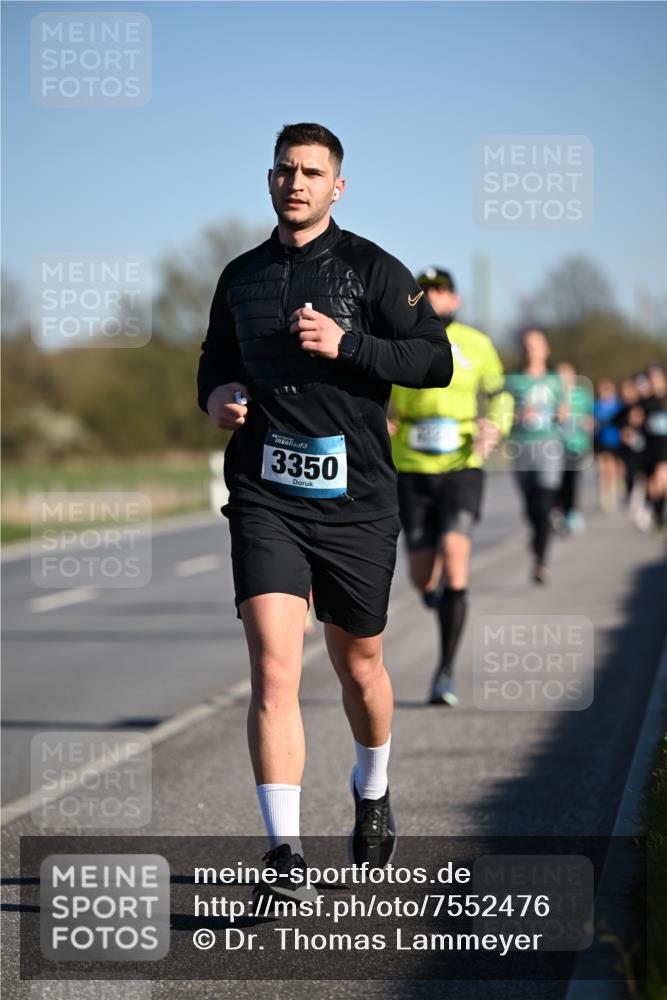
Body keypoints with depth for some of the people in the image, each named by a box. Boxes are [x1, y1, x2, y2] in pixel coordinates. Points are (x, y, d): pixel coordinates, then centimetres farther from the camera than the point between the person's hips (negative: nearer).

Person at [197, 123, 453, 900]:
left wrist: (347, 345, -18)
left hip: (356, 499, -1)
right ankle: (285, 853, -16)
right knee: (273, 669, -14)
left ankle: (372, 795, 43)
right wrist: (215, 394, 5)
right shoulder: (241, 277, 11)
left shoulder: (372, 269, 0)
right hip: (266, 497, 1)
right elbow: (216, 357, 27)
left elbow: (436, 360, -7)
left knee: (358, 664, 14)